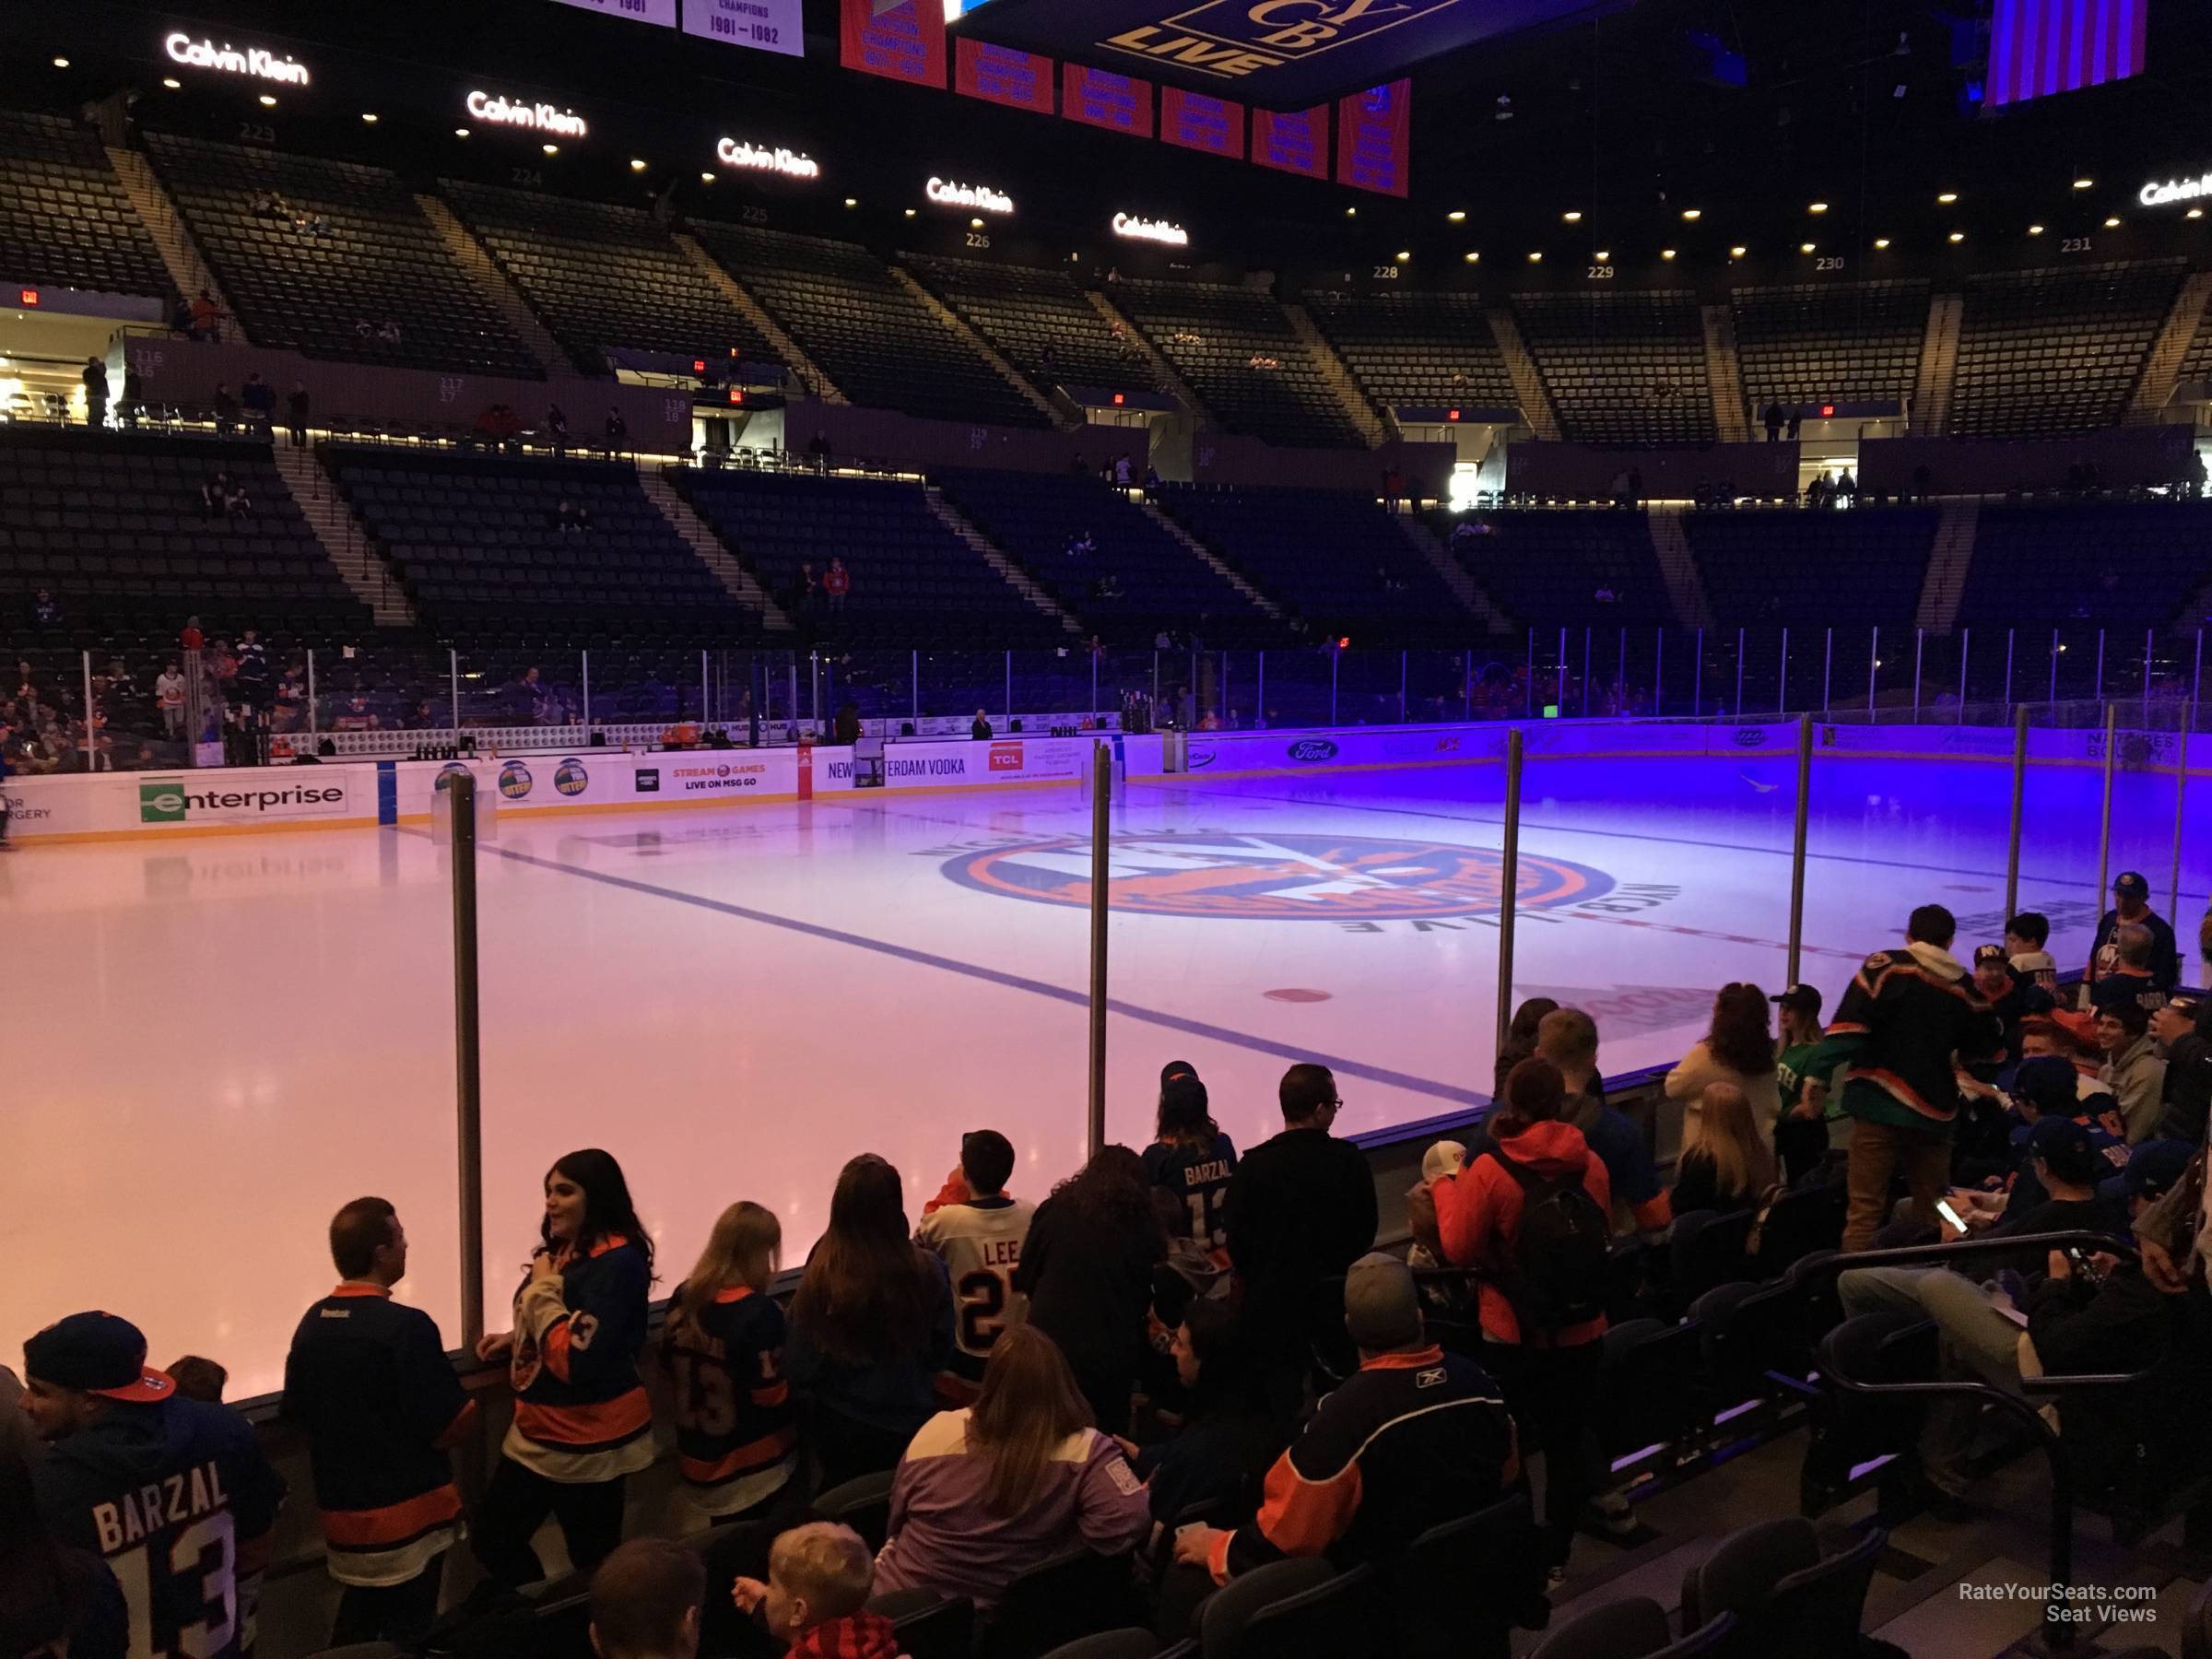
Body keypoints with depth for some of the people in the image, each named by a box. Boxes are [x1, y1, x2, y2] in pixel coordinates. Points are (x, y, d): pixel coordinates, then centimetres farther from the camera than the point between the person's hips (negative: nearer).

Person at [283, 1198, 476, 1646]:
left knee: (355, 1624, 22)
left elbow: (298, 1416, 10)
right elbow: (451, 1428, -19)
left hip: (340, 1508, 7)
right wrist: (471, 1405, 1)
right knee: (407, 1634, 7)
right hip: (407, 1512, -6)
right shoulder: (406, 1326, -23)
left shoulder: (311, 1323, -2)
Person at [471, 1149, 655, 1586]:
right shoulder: (565, 1250, 4)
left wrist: (543, 1288, -21)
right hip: (539, 1432, 9)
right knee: (493, 1538, 18)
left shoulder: (617, 1262, -23)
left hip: (588, 1440, -9)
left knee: (594, 1561, 8)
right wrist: (514, 1340, 2)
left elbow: (579, 1358, -29)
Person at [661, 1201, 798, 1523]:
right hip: (757, 1468, -6)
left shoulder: (683, 1298, -4)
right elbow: (773, 1394, -19)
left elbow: (669, 1363, 11)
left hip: (699, 1461, 6)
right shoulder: (759, 1312, -23)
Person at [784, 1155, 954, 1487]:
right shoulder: (927, 1269, -21)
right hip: (911, 1425, 1)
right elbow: (942, 1351, -5)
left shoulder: (821, 1276, -24)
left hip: (840, 1430, 0)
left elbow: (798, 1368, -14)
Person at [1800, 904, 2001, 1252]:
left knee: (1865, 1207, -3)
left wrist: (1818, 1073, -14)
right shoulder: (1965, 988, 8)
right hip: (1934, 1112, 4)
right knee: (1931, 1211, 14)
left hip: (1881, 1104, -4)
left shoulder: (1887, 966, -4)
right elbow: (1979, 1047, 16)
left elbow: (1849, 1024, -14)